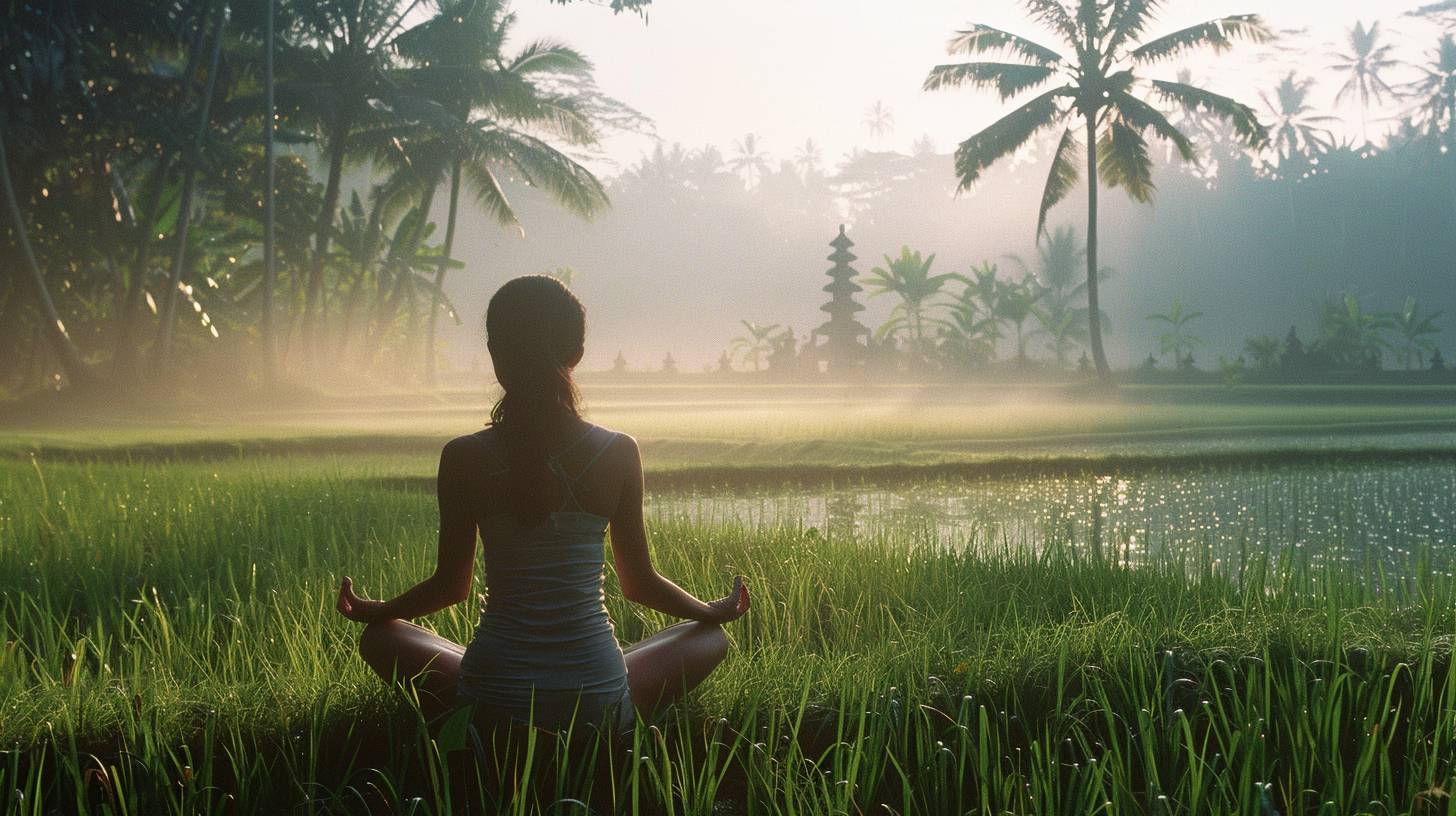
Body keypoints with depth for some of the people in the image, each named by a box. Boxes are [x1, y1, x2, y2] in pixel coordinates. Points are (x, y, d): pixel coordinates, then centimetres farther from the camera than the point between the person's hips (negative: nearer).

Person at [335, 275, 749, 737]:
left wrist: (373, 611, 26)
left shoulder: (465, 460, -7)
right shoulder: (618, 455, -6)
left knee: (381, 637, 28)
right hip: (598, 705, 0)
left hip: (491, 702, 0)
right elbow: (639, 583, 5)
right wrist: (714, 612, 26)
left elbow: (452, 584, 5)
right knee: (710, 639, 27)